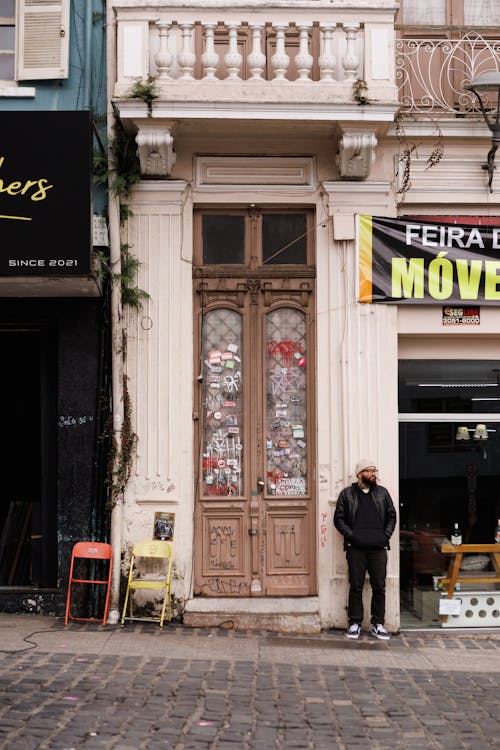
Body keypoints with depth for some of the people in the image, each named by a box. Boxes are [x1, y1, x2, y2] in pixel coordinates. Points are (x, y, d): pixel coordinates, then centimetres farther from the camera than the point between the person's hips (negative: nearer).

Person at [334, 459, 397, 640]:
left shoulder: (382, 493, 13)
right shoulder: (347, 494, 7)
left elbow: (391, 516, 14)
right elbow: (338, 518, 4)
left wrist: (386, 534, 1)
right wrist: (349, 534, -8)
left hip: (378, 548, 2)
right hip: (356, 548, -2)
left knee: (379, 587, 3)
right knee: (356, 587, 2)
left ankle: (378, 624, 11)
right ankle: (355, 623, 10)